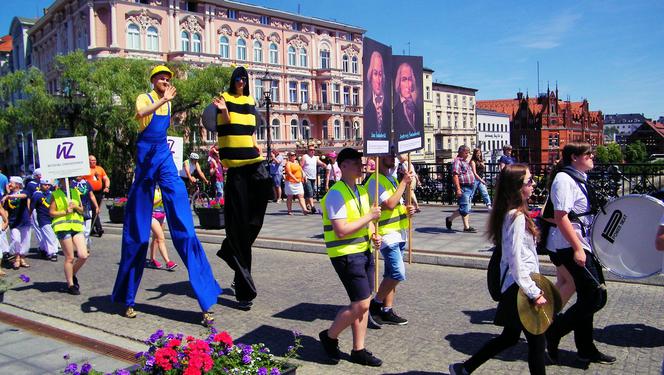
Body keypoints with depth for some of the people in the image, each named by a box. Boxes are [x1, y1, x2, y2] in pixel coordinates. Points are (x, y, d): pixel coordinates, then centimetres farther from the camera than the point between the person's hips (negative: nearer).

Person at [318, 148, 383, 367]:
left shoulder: (362, 191, 12)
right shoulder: (336, 194, -16)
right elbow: (341, 231, -23)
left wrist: (373, 235, 3)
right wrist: (370, 217, -18)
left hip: (364, 251, 9)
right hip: (346, 255, -8)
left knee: (363, 303, 11)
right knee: (361, 304, -7)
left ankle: (358, 350, 24)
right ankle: (329, 336, 15)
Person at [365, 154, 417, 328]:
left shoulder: (391, 179, 16)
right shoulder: (375, 181, -13)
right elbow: (389, 204, -23)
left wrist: (407, 209, 3)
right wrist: (404, 182, -17)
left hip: (399, 233, 9)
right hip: (387, 234, -9)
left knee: (392, 275, 11)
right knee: (398, 273, -15)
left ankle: (387, 310, 18)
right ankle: (375, 304, 1)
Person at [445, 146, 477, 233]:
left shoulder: (465, 161, 20)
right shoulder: (457, 161, -11)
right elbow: (455, 175, -21)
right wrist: (458, 188, -28)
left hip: (469, 188, 10)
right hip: (463, 188, -10)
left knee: (467, 209, 11)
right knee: (464, 208, -8)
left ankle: (467, 227, 16)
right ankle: (449, 219, 5)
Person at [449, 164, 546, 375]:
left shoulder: (510, 213, 9)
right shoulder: (517, 218, -21)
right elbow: (516, 262, -24)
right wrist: (534, 293, -20)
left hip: (513, 286, 10)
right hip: (520, 288, -10)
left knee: (509, 337, 20)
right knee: (537, 341, 4)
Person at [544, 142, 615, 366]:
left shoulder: (579, 178, 15)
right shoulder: (564, 180, -16)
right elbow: (560, 218, -23)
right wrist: (577, 248, -25)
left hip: (583, 244, 10)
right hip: (569, 246, -10)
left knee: (588, 297, 14)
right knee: (597, 296, -10)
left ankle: (586, 349, 25)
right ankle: (553, 332, 2)